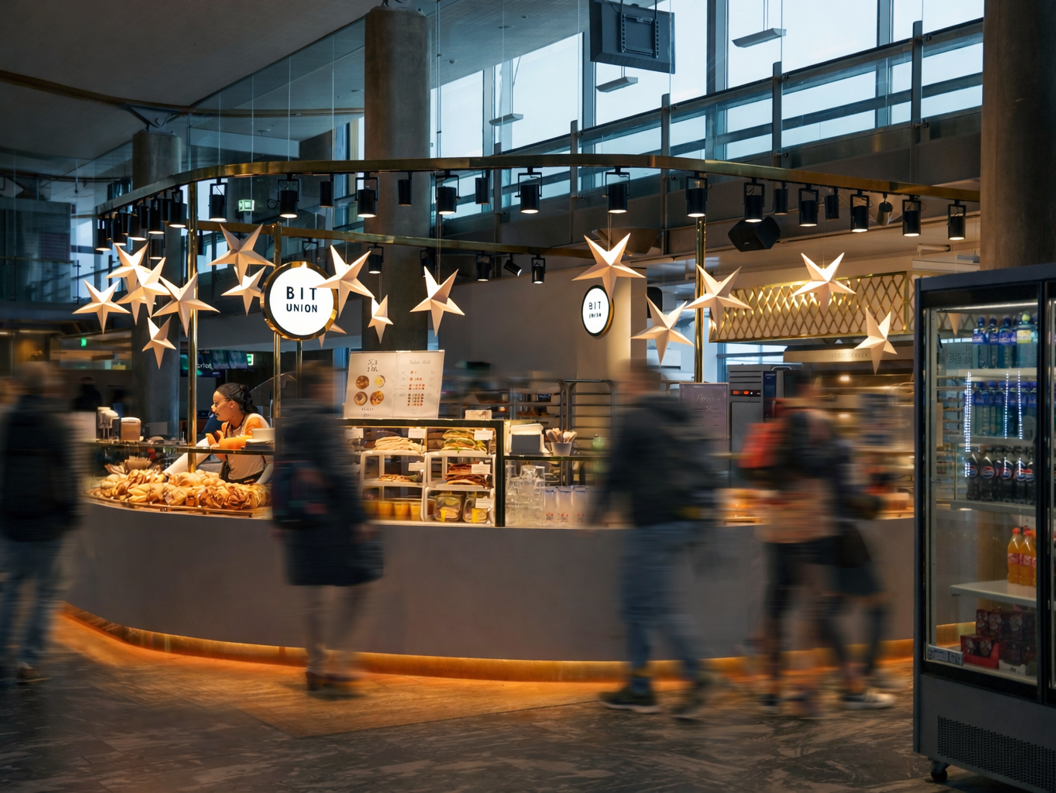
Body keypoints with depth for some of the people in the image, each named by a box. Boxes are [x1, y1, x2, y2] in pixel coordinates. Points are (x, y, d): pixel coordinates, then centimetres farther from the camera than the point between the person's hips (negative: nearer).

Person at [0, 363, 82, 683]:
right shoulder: (55, 426, -11)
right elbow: (69, 474, -9)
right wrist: (72, 513, 1)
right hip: (47, 524, -4)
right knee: (46, 592, 6)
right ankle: (28, 661, 4)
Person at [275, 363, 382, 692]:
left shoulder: (286, 422, 12)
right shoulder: (323, 421, -13)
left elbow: (278, 476, 16)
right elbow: (340, 475, -19)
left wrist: (280, 521, 22)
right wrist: (358, 519, -17)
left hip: (297, 524, 8)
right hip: (330, 521, -8)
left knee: (312, 598, 12)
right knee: (356, 585, 4)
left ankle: (316, 665, 19)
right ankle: (339, 658, 0)